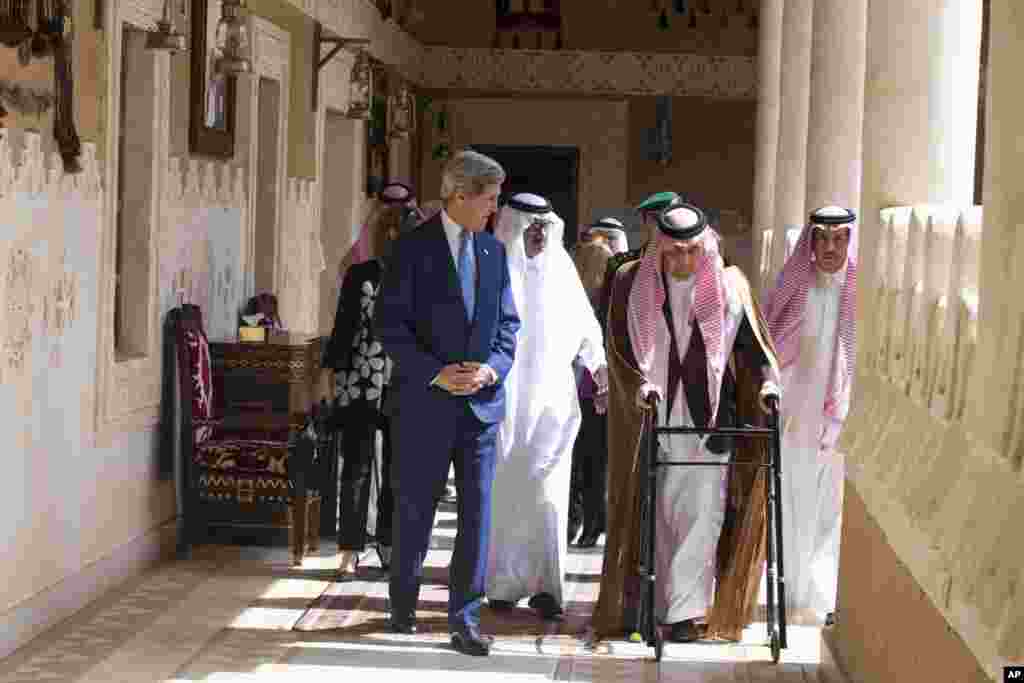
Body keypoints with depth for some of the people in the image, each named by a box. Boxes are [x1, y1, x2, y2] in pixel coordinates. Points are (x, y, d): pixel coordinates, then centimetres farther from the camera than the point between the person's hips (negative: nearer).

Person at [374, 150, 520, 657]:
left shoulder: (494, 251, 10)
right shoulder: (413, 247, -5)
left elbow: (508, 322, 12)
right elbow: (389, 324, -9)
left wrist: (492, 367, -7)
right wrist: (436, 373, -16)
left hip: (481, 401, 4)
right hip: (425, 400, -4)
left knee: (477, 512, 0)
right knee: (414, 512, 8)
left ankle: (464, 619, 6)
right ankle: (403, 606, 26)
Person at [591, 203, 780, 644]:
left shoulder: (729, 285, 4)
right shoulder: (632, 283, 2)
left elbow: (753, 341, 6)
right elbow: (619, 345, 0)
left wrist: (767, 379, -11)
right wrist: (639, 382, -16)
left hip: (708, 418, 0)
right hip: (649, 418, 0)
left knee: (701, 512, -7)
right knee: (651, 513, 6)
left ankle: (686, 610, -4)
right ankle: (638, 603, 16)